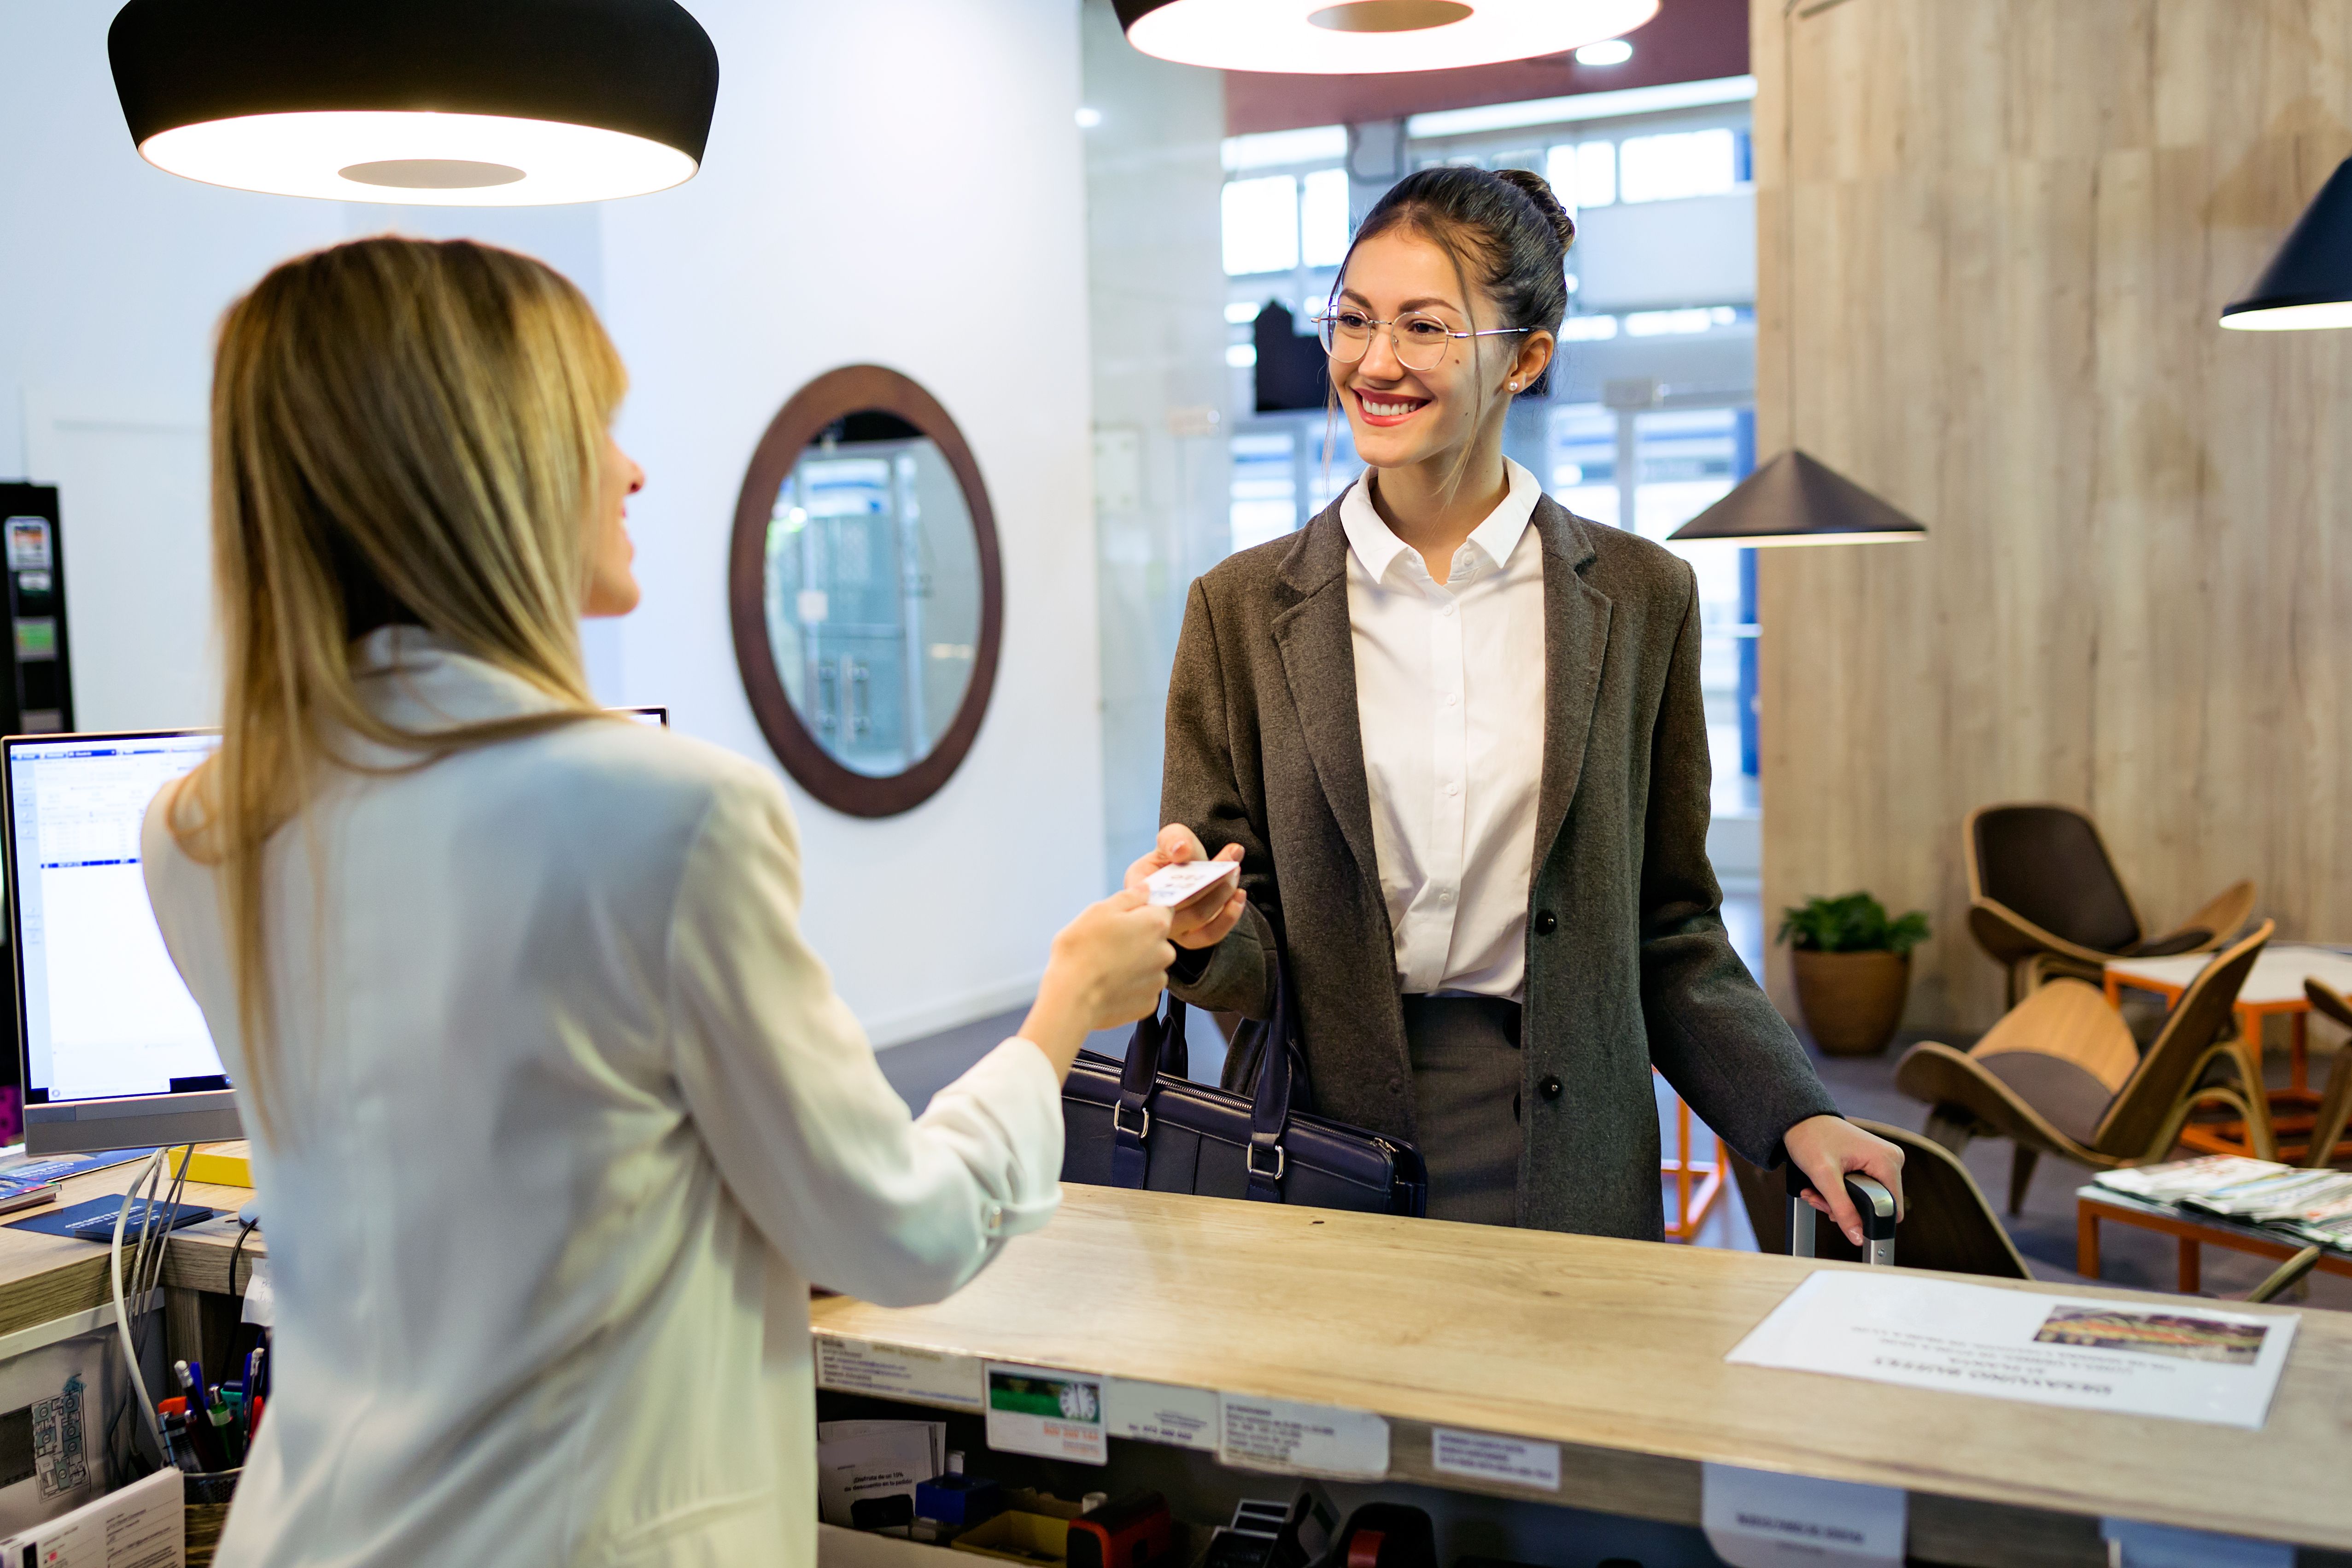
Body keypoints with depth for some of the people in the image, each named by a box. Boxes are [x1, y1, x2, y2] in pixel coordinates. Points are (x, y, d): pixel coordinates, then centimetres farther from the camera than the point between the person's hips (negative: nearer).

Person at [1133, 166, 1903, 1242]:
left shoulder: (1641, 599, 3)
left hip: (1567, 1177, 0)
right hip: (1319, 1177, 0)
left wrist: (1795, 1116, -4)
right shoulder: (1243, 608, 2)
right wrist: (1209, 932, -19)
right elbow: (1245, 963, 3)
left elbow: (1668, 933, 7)